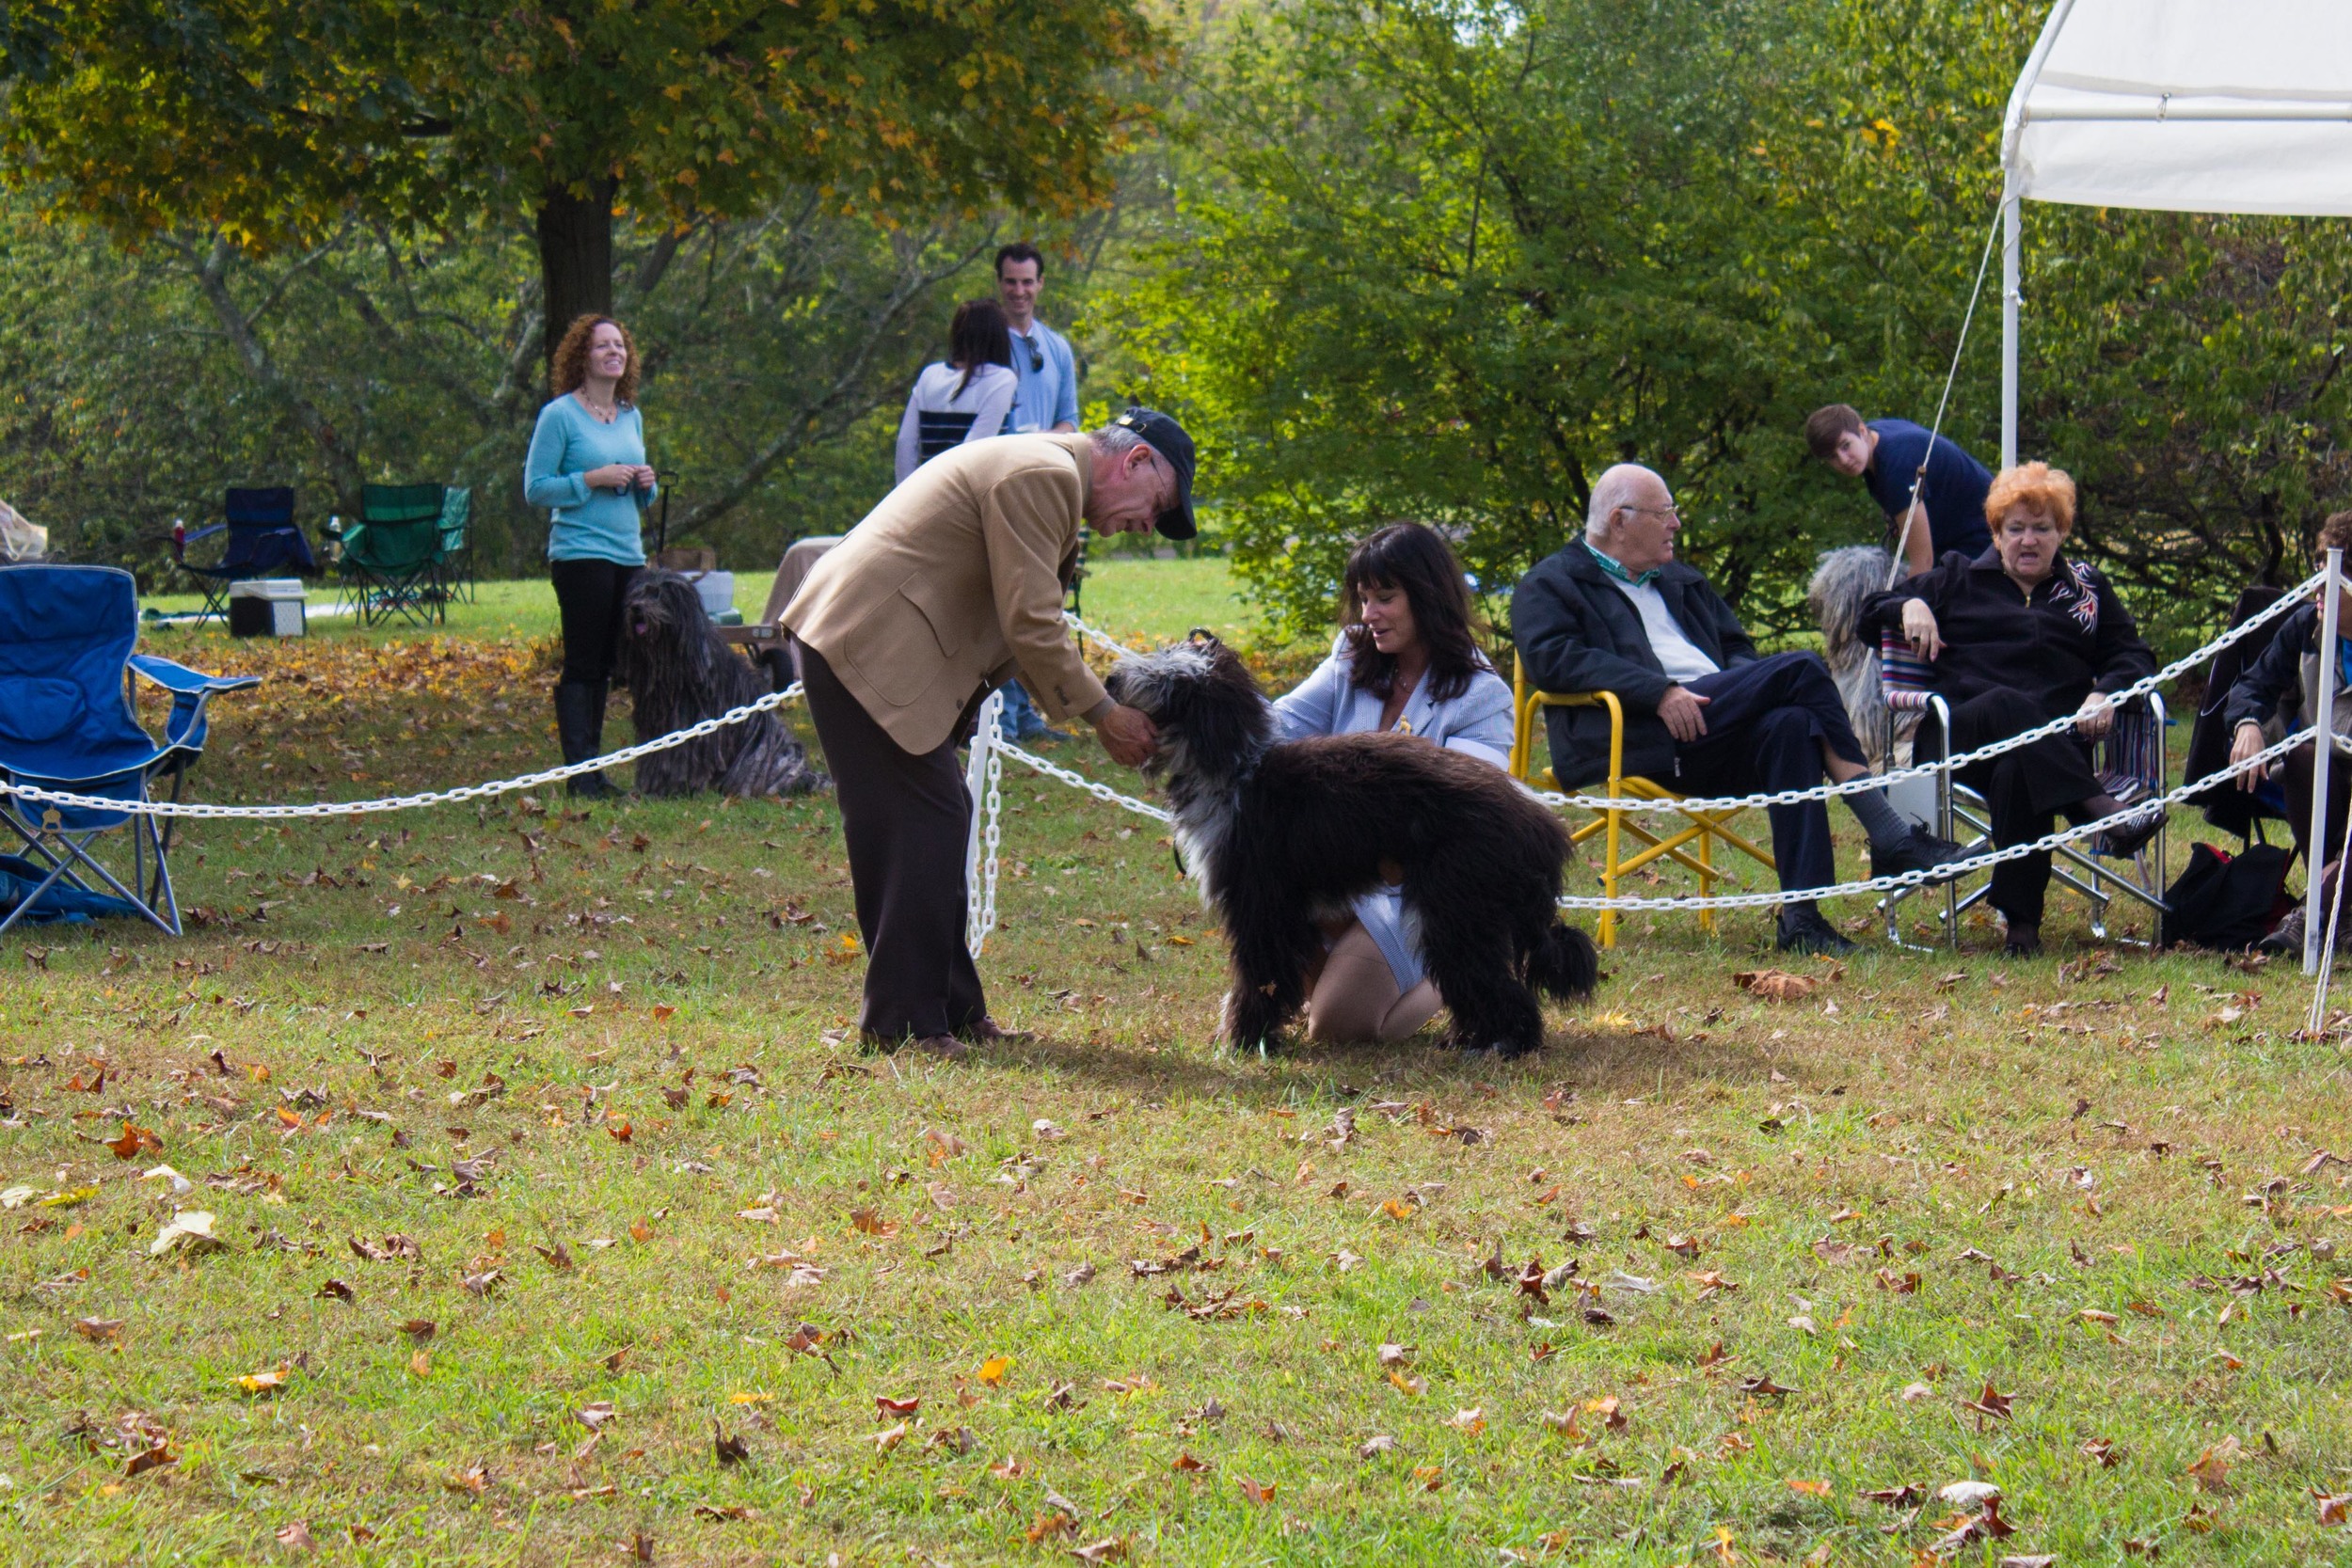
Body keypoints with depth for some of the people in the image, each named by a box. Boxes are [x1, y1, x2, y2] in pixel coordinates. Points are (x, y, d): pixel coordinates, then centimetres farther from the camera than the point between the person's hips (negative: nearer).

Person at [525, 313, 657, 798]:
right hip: (581, 554, -6)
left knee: (607, 665, 7)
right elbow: (535, 489, -7)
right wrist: (593, 479, -16)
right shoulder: (559, 415, -5)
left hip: (628, 554, 6)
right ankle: (580, 771, -5)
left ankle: (593, 765, 11)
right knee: (582, 663, -6)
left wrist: (645, 484, 2)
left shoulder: (631, 417, 15)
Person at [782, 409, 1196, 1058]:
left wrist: (1093, 708, 16)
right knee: (924, 822, -10)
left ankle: (954, 1009, 18)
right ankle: (905, 1022, -8)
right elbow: (1031, 623, -16)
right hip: (869, 648, -11)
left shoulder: (1047, 475, 21)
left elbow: (1028, 626, 25)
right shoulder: (1043, 475, -13)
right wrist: (1103, 712, -7)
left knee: (941, 820, 13)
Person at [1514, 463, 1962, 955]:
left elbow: (1737, 648, 34)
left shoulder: (1679, 582, 35)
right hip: (1633, 740, -7)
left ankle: (1800, 915, -37)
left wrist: (1745, 684, 6)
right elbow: (1554, 659, -7)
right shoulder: (1548, 586, 11)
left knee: (1790, 725, -31)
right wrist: (1660, 693, -19)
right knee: (1801, 670, -21)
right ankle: (1893, 840, -22)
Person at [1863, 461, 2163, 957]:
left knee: (2017, 772, -39)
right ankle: (2100, 805, -56)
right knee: (2008, 705, -39)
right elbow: (1872, 613, 23)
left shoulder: (2086, 590, 27)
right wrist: (1909, 606, -1)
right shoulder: (1959, 579, 25)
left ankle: (2021, 920, -42)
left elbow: (2132, 655, 17)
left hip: (2059, 743, 0)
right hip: (1966, 737, 0)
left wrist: (2106, 693, -6)